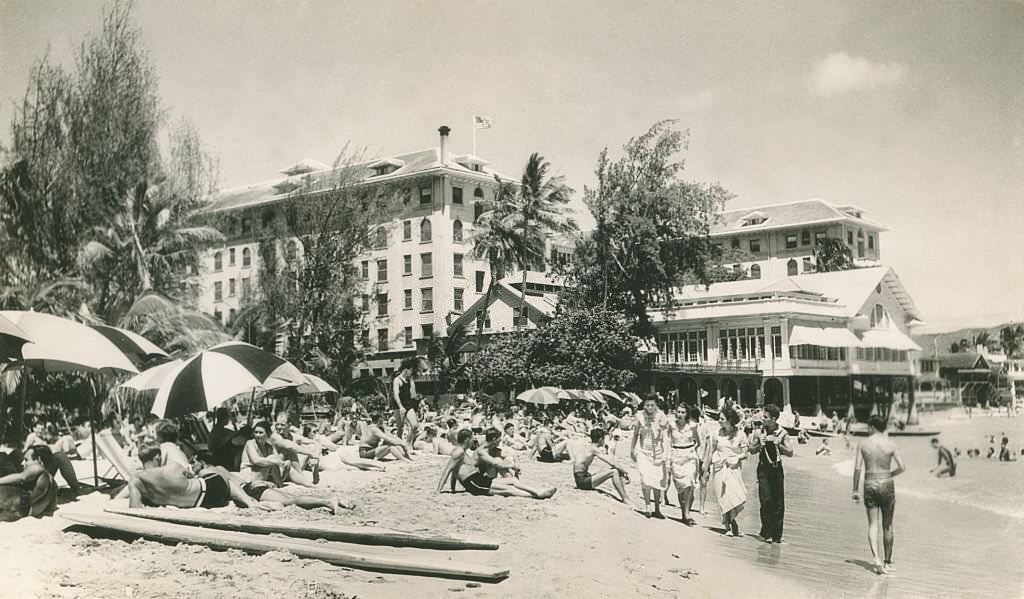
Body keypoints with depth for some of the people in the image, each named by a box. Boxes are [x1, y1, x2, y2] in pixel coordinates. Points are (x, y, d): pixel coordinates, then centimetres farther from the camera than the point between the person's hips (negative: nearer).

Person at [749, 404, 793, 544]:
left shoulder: (783, 433, -3)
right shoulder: (759, 432, -2)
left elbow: (790, 453, -5)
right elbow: (751, 451, 6)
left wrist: (778, 444, -19)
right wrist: (760, 445, -13)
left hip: (777, 469, 1)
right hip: (763, 469, -1)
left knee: (779, 503, 1)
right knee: (766, 500, -9)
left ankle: (776, 534, 11)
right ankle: (766, 533, 2)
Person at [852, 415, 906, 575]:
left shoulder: (863, 444, -3)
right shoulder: (890, 444, -3)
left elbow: (857, 468, -6)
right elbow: (902, 467, -7)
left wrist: (855, 490, 0)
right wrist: (889, 475, 12)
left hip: (869, 485, 0)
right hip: (886, 485, 0)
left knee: (872, 524, 3)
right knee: (887, 526, 12)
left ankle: (876, 559, -16)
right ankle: (888, 561, 21)